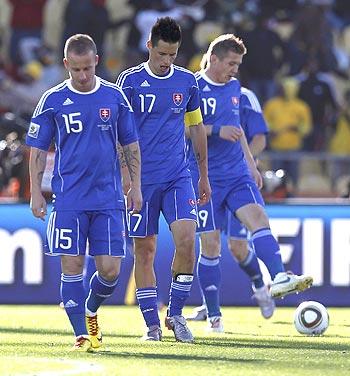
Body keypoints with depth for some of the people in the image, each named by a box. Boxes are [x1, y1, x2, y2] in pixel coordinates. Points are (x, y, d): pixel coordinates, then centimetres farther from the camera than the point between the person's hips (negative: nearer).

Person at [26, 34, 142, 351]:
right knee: (72, 266, -5)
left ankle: (91, 312, 27)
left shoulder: (115, 97, 5)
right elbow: (38, 151, 6)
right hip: (68, 200, -1)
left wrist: (136, 187, 8)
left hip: (109, 198, 1)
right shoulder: (53, 100, 1)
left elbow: (131, 146, 12)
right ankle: (82, 334, 3)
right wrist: (36, 194, 0)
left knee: (110, 270, -1)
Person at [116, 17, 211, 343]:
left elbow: (196, 127, 16)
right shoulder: (131, 80, -2)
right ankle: (152, 324, 10)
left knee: (186, 239, -15)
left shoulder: (187, 81, 7)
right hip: (142, 180, -2)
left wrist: (204, 175, 17)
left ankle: (176, 314, 0)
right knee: (144, 251, 1)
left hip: (178, 177, 2)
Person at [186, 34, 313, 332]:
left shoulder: (234, 87, 13)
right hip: (205, 176, -5)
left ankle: (279, 278, -37)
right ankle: (213, 315, 8)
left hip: (237, 172, 5)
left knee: (257, 216, -21)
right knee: (210, 244, -1)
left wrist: (251, 164, 22)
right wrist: (216, 131, -20)